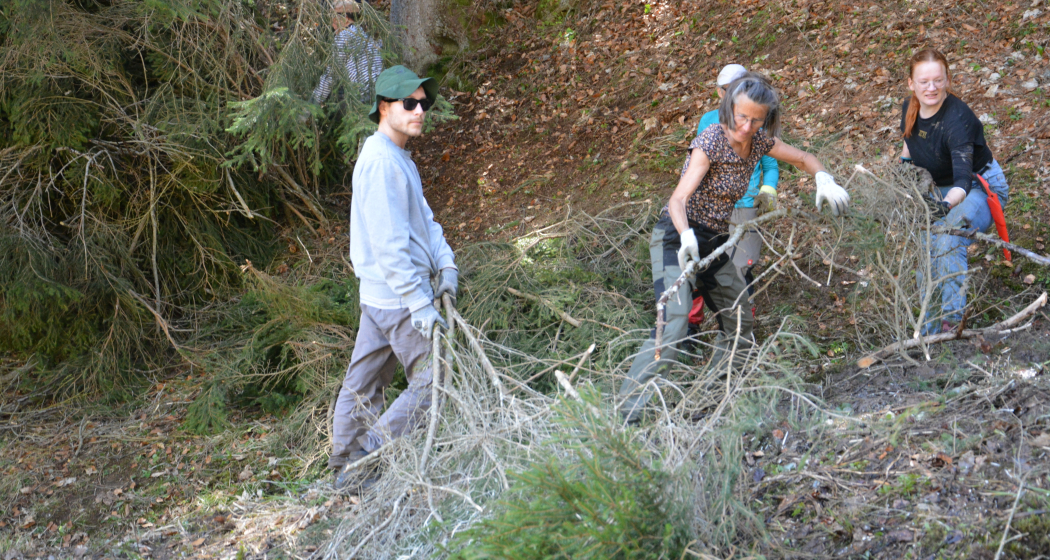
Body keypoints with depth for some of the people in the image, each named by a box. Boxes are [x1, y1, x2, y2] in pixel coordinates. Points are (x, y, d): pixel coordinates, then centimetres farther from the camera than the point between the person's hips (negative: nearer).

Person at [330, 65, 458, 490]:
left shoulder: (398, 158, 16)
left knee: (364, 383, 14)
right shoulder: (381, 160, -18)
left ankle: (346, 468, 23)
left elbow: (423, 218, 18)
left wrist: (445, 263, 2)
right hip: (397, 296, -10)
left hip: (379, 296, 10)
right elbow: (388, 245, -23)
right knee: (433, 382, -5)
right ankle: (364, 464, -2)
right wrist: (420, 305, -24)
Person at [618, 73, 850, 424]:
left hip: (715, 242, 8)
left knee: (739, 325, 11)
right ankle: (627, 414, -24)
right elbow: (678, 199, -29)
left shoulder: (760, 141, -1)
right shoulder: (711, 141, -21)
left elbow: (802, 159, 15)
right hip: (678, 238, -8)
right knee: (673, 323, -24)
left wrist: (823, 179, -8)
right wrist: (686, 236, -49)